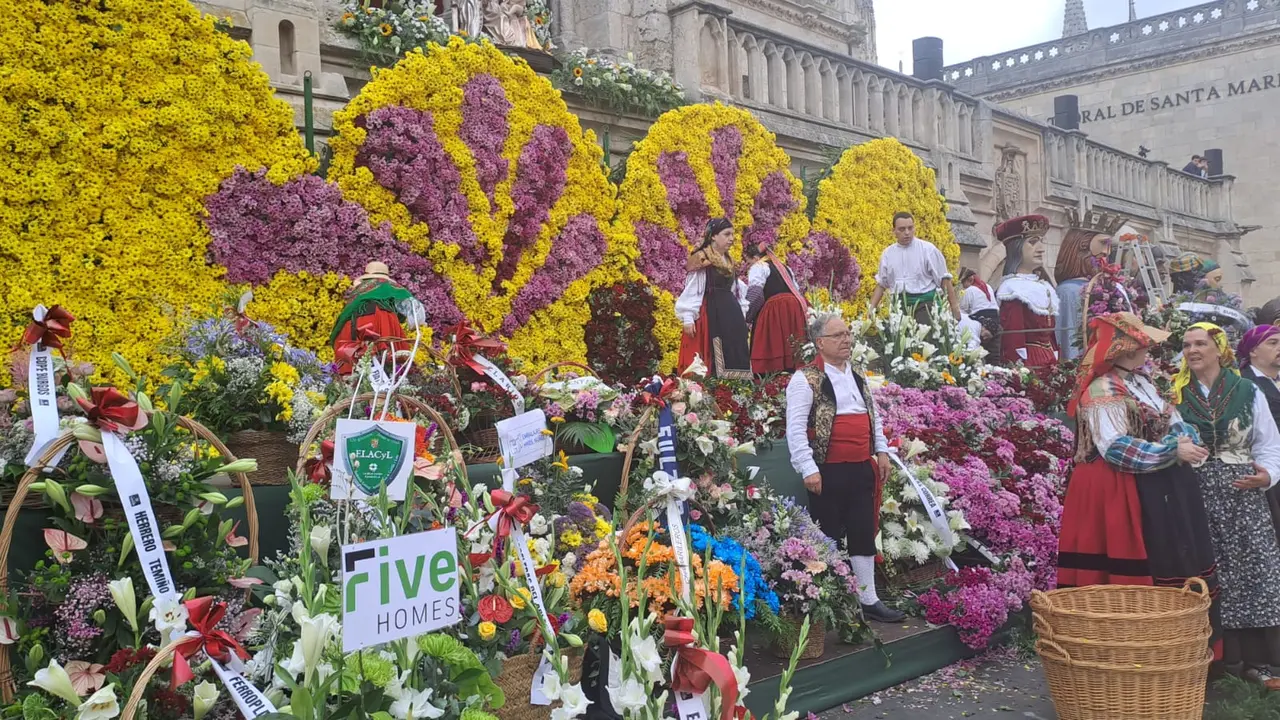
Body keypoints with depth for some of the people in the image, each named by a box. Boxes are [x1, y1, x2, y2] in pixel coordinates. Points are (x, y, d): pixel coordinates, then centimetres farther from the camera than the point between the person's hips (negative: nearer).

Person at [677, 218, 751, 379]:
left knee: (734, 357, 3)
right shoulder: (701, 260, -5)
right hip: (710, 315, -8)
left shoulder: (728, 262, 18)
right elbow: (691, 290, -9)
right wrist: (688, 318, -15)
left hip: (731, 314, 8)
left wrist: (743, 312, 19)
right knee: (714, 361, -10)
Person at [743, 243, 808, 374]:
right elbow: (797, 290, 27)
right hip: (794, 307, 8)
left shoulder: (758, 267, 3)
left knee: (771, 348, -7)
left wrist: (748, 318, -5)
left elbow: (754, 294, -10)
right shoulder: (784, 267, 28)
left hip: (774, 311, -8)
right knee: (789, 347, 9)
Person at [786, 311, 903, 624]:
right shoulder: (806, 380, -10)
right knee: (829, 538, 3)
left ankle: (868, 600, 21)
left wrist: (882, 450, 14)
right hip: (828, 472, -7)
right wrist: (808, 468, -19)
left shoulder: (858, 377, 14)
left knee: (864, 534, 11)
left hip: (862, 469, 7)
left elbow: (872, 415, 23)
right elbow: (795, 428, -15)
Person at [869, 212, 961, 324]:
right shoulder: (887, 253, 10)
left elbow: (943, 279, 0)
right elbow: (881, 284, 17)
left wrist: (954, 306, -4)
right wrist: (871, 308, 10)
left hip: (924, 303, -3)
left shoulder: (928, 249, -1)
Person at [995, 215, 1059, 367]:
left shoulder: (1042, 286, 16)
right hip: (1029, 362, -8)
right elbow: (1013, 341, -18)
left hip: (1049, 361, 8)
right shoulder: (1014, 288, -11)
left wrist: (1056, 363, 13)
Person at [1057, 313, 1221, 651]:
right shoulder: (1102, 391, -15)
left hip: (1160, 487, 9)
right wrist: (1173, 451, -19)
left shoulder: (1142, 381, 15)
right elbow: (1117, 448, -23)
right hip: (1122, 492, -9)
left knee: (1173, 561, 11)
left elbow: (1173, 420, 13)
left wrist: (1186, 440, -10)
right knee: (1140, 567, -6)